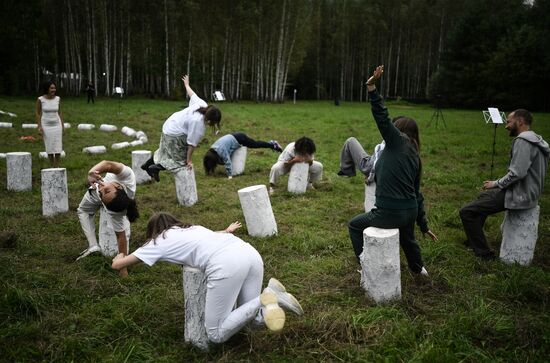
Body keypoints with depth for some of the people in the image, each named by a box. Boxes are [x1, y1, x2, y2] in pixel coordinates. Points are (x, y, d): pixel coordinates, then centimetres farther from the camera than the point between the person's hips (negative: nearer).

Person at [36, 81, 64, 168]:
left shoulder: (58, 99, -2)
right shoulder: (40, 99, -9)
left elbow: (60, 112, 6)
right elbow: (38, 113, -2)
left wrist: (62, 125, 4)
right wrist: (39, 126, -8)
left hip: (57, 125, 2)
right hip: (46, 125, -2)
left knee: (58, 147, -2)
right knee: (49, 147, 3)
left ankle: (57, 167, 7)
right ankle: (52, 167, 15)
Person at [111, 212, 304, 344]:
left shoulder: (159, 241, 21)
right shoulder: (191, 228, 36)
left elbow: (117, 264, 31)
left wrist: (120, 257, 54)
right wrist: (227, 231, 78)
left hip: (226, 264, -7)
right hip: (251, 253, 7)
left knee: (216, 335, 5)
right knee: (253, 318, 21)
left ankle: (262, 302, -13)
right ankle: (271, 295, -7)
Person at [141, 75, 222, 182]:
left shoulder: (203, 105, -11)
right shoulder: (198, 122, -33)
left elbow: (192, 94, 7)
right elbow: (191, 144, -27)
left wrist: (186, 84, 28)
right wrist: (189, 160, -18)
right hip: (174, 135, -10)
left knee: (165, 151, 28)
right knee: (180, 160, -5)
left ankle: (148, 165, 45)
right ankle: (155, 168, 0)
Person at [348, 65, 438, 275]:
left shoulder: (398, 141, -4)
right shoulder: (415, 157, 14)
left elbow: (382, 118, -16)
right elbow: (417, 194, 17)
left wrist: (371, 87, -19)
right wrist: (424, 226, 23)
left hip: (390, 213, -7)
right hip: (410, 211, 8)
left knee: (354, 225, 19)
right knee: (406, 237, 39)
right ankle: (418, 268, 63)